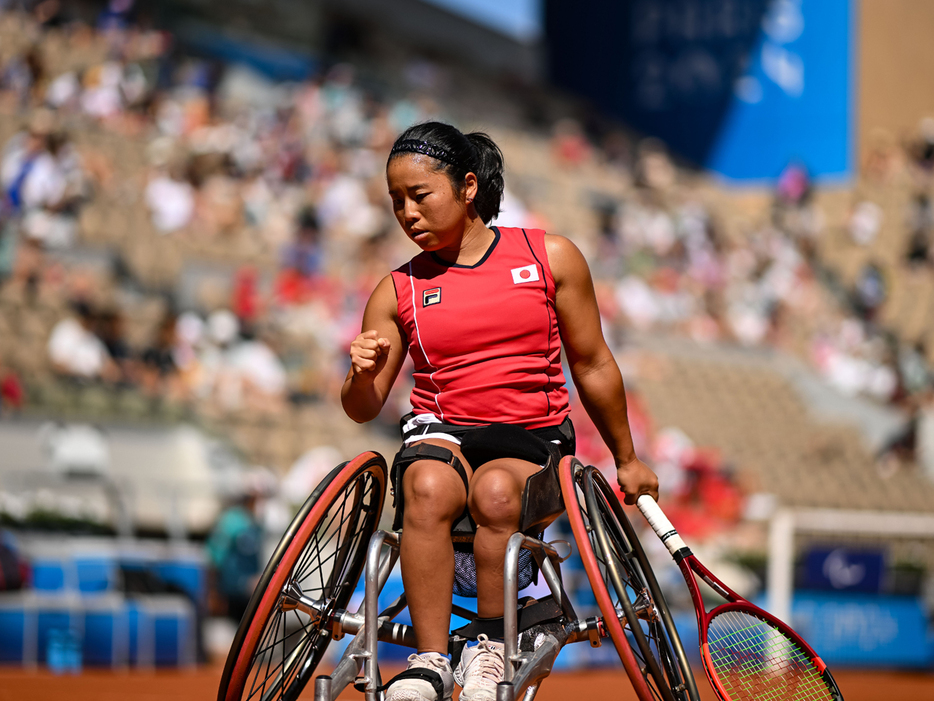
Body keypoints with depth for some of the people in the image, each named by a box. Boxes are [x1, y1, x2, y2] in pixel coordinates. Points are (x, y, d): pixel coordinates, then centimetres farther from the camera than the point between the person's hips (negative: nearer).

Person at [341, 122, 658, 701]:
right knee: (429, 487, -35)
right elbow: (362, 411, 9)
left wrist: (627, 459, 20)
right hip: (442, 432, 1)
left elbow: (593, 367, 13)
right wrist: (363, 375, -15)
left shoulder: (551, 258, 5)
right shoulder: (398, 291, 9)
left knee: (496, 491, -36)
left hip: (535, 436, -1)